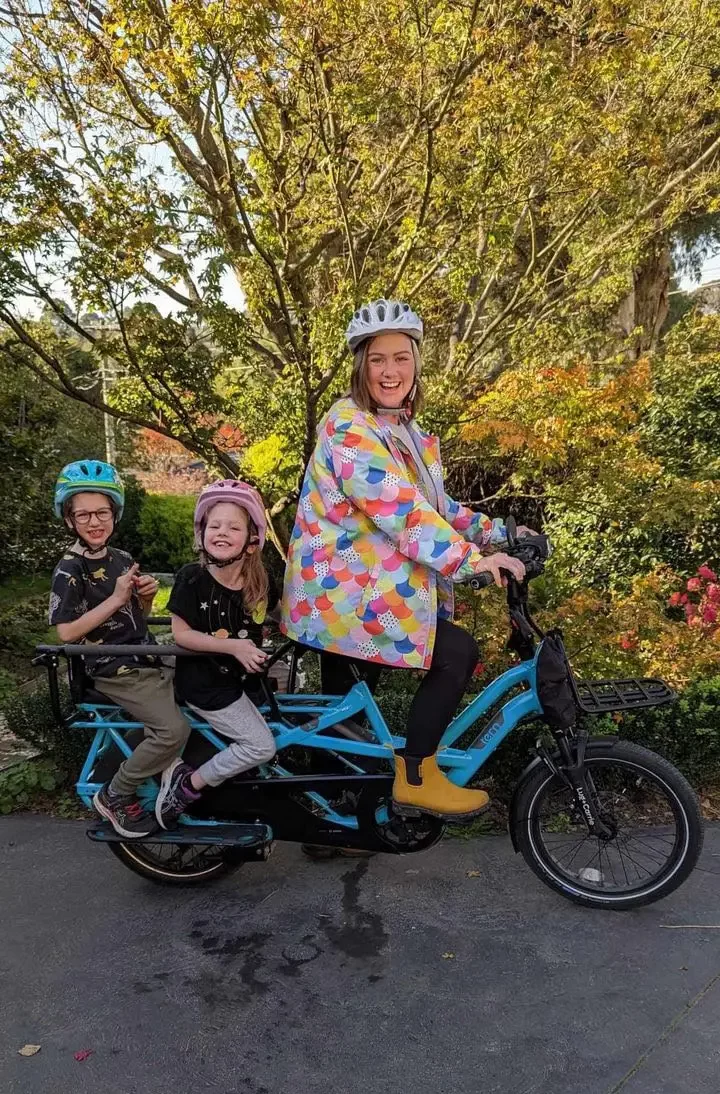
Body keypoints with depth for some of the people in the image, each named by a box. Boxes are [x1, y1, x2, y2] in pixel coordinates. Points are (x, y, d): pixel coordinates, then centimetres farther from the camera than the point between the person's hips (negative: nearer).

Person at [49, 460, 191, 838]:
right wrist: (116, 598, -21)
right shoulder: (70, 569, -12)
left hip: (146, 661, 8)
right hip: (114, 670, -8)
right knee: (174, 730, -21)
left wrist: (147, 594, -4)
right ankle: (115, 796, -2)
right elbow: (67, 631, -19)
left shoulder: (122, 559, 9)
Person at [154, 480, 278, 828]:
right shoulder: (193, 578, -18)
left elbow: (280, 610, 13)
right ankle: (187, 785, 4)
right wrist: (233, 645, -25)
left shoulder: (259, 582, -6)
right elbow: (181, 633, -16)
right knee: (261, 746, -11)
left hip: (238, 677, 7)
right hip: (203, 683, -6)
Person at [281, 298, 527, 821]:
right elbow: (401, 512, -27)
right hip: (346, 588, -10)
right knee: (457, 653, -13)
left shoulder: (405, 430, 14)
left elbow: (433, 503, 12)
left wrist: (495, 533, 2)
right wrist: (471, 559, -31)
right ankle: (416, 779, 0)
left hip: (350, 589, 10)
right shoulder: (350, 429, -18)